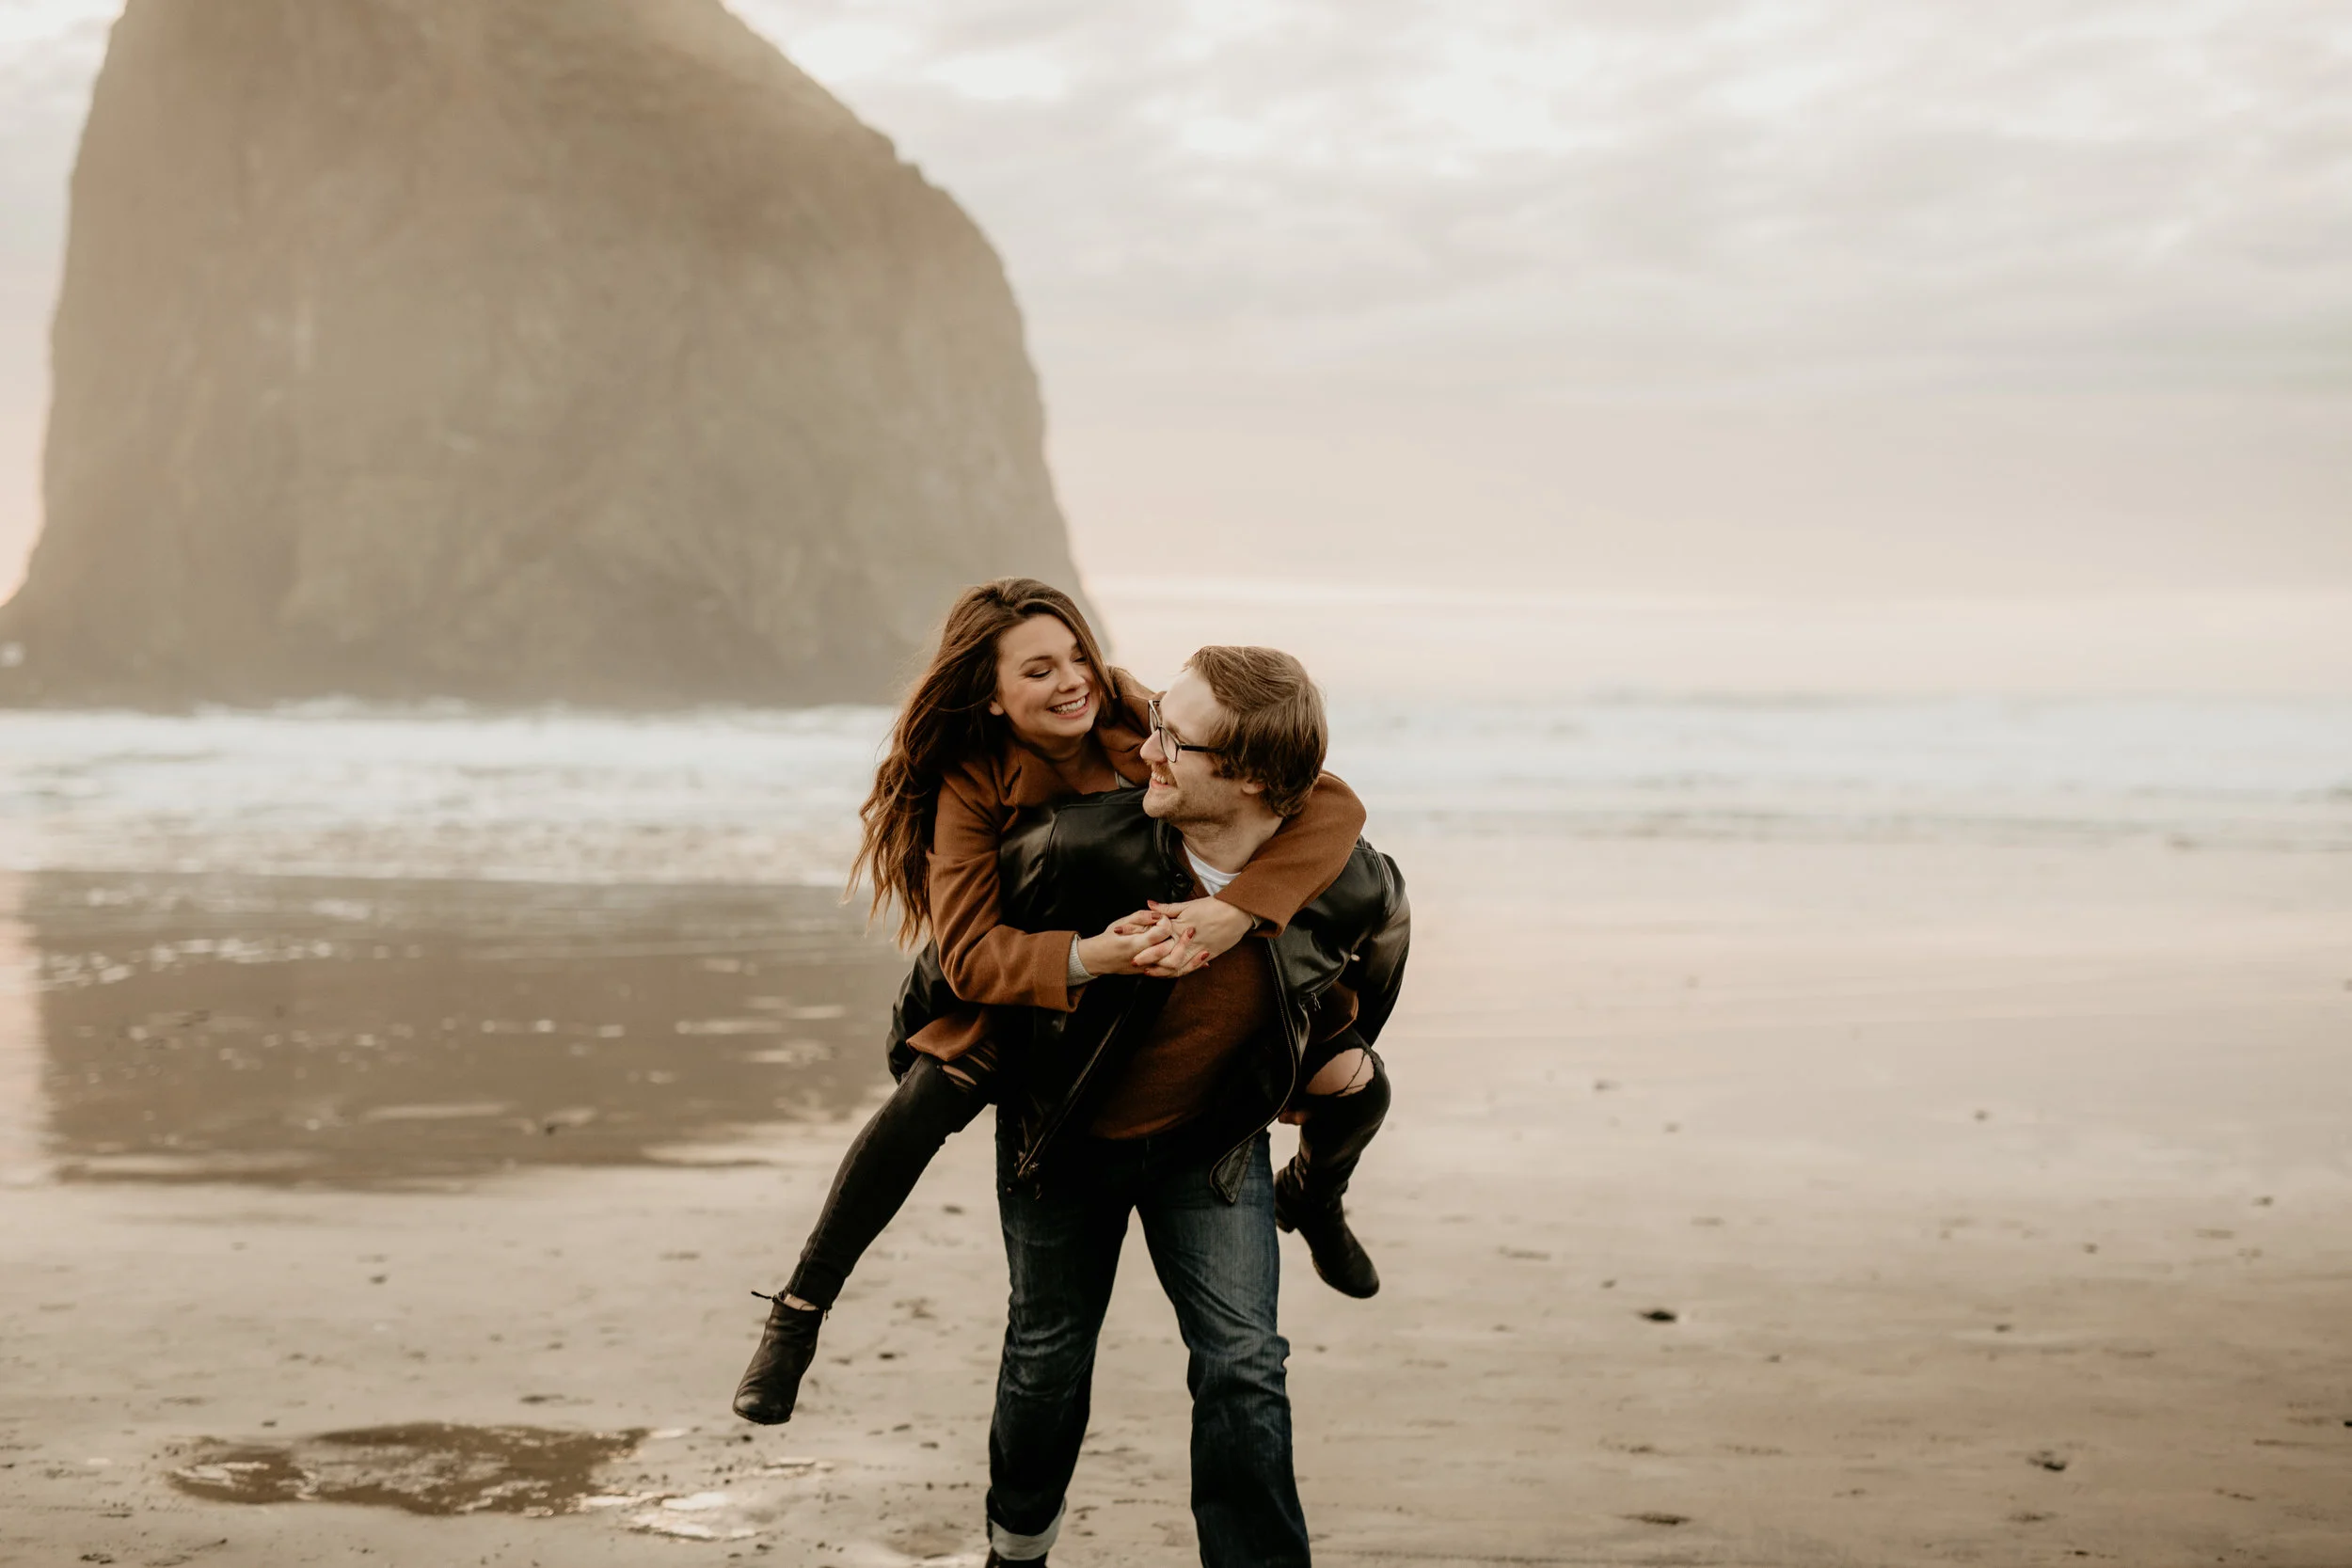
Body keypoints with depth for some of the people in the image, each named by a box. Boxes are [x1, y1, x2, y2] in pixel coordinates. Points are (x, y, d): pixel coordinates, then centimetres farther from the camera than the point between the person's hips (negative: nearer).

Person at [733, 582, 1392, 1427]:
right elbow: (967, 951, -32)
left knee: (1354, 1088, -9)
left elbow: (1332, 803, -34)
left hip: (1186, 973, 2)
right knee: (924, 1101, -25)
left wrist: (1235, 912, -50)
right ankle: (795, 1318, -8)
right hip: (1030, 989, -1)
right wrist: (1091, 957, -51)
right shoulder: (973, 786, -23)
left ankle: (1313, 1197, 30)